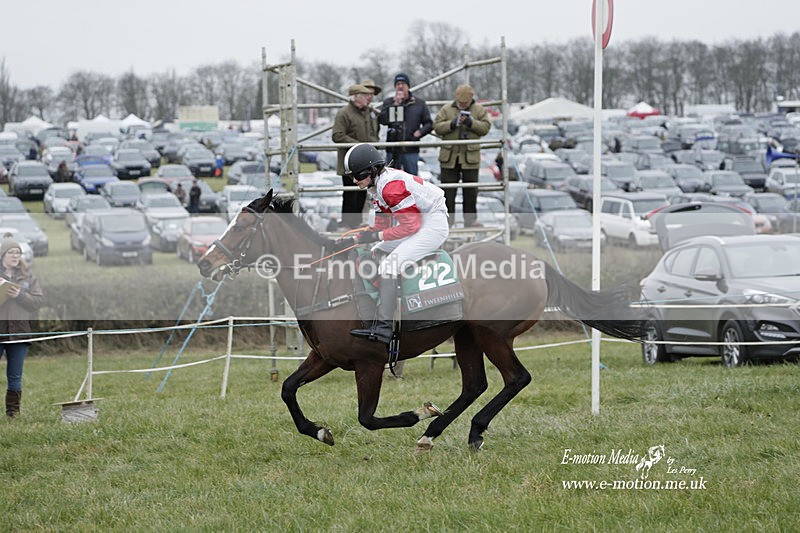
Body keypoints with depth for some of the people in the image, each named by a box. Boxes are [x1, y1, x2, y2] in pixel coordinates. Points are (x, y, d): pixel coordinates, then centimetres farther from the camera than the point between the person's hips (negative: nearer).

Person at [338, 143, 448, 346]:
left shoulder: (391, 185, -22)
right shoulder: (377, 186, 11)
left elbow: (411, 225, -23)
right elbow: (382, 225, 17)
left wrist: (377, 236, -18)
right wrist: (354, 239, 6)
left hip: (433, 224, -12)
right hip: (419, 222, 12)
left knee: (389, 266, -23)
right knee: (373, 255, 17)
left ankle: (383, 327, -29)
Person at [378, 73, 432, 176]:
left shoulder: (419, 103, 9)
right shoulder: (388, 102, 7)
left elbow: (429, 124, 10)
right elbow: (382, 120, -9)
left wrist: (420, 132, -9)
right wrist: (395, 105, -13)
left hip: (411, 150, 0)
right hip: (393, 151, 0)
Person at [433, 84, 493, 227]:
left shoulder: (479, 110, 6)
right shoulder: (447, 109, 5)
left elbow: (486, 127, -2)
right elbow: (437, 127, -2)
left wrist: (471, 123, -16)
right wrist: (452, 124, -17)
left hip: (470, 157, 0)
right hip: (449, 157, 0)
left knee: (470, 191, 5)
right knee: (448, 190, 2)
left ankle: (470, 219, 13)